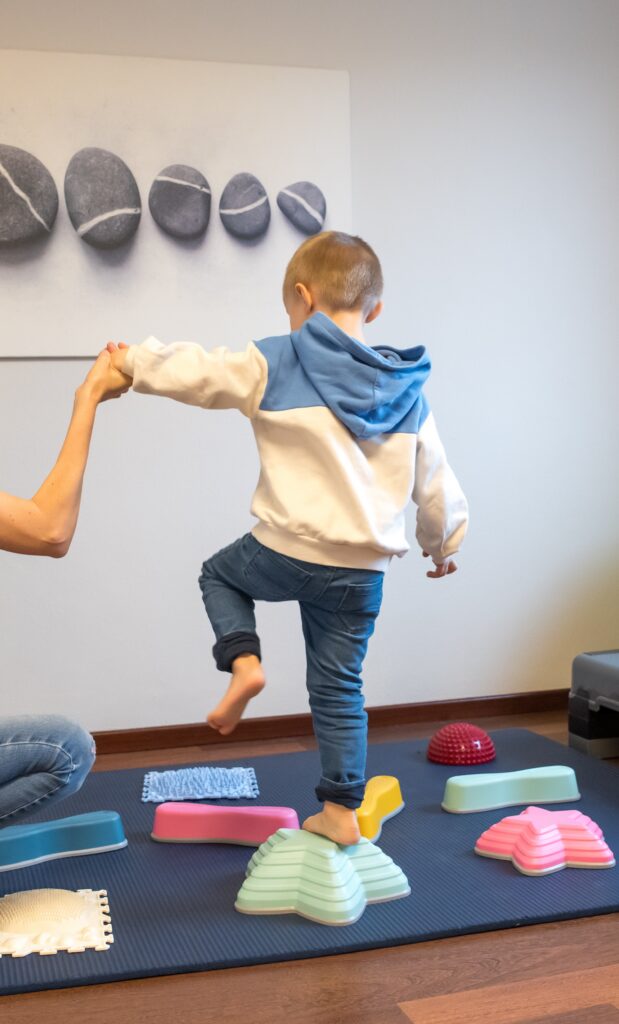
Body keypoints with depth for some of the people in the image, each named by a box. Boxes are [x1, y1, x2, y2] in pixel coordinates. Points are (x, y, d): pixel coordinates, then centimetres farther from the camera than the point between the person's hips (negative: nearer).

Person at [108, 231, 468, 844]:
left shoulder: (275, 363, -6)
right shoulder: (408, 391, 7)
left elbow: (194, 372, -3)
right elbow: (435, 483, 13)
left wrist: (133, 361, 15)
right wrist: (443, 542, 29)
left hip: (287, 550, -4)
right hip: (364, 569, 4)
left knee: (220, 573, 28)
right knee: (338, 688, 15)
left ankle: (243, 662, 5)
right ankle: (341, 812, 22)